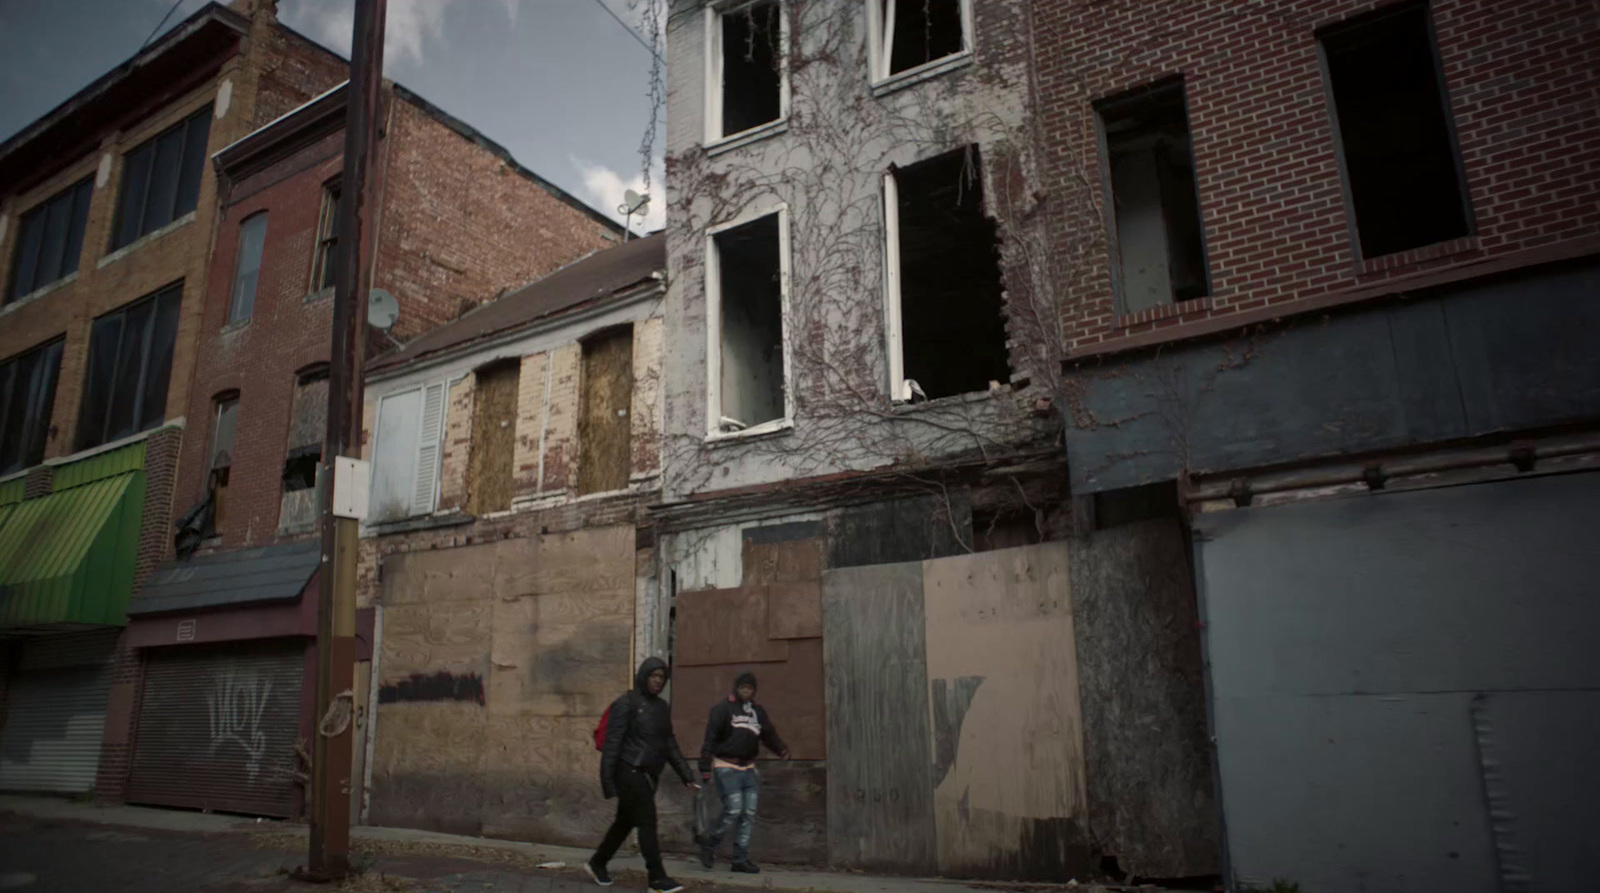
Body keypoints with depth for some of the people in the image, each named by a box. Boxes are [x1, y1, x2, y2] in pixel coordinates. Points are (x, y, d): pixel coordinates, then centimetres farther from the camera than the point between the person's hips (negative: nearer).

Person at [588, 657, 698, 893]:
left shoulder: (662, 707, 12)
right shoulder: (626, 704, -9)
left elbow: (670, 744, 16)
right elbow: (612, 743, -12)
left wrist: (686, 776, 11)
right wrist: (607, 780, -16)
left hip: (648, 775, 7)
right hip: (630, 772, -7)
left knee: (624, 822, 16)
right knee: (647, 823, -7)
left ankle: (597, 864, 33)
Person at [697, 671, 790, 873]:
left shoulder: (758, 711, 12)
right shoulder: (723, 709, -7)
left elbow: (769, 734, 8)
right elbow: (710, 738, -11)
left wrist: (781, 748, -12)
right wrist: (705, 767, -17)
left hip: (749, 768, 6)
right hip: (727, 767, -6)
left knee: (749, 814, 4)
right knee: (733, 811, -12)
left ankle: (741, 859, 13)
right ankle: (710, 845, 11)